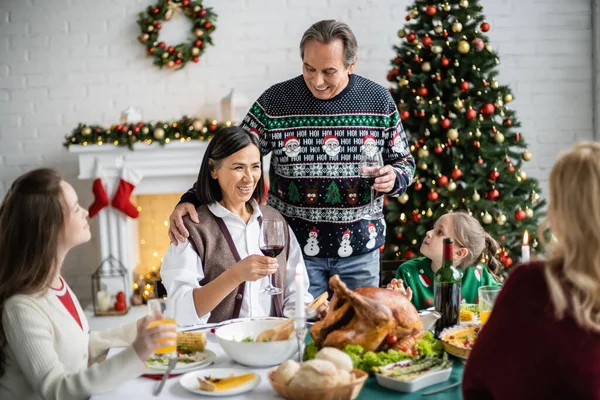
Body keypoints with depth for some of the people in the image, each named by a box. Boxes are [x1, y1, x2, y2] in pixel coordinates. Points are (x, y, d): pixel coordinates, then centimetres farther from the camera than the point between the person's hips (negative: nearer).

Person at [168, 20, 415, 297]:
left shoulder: (379, 100, -3)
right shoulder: (274, 101, -7)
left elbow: (404, 161, 8)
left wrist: (394, 179, -15)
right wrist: (190, 200, -17)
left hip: (359, 248, 2)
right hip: (294, 246, -1)